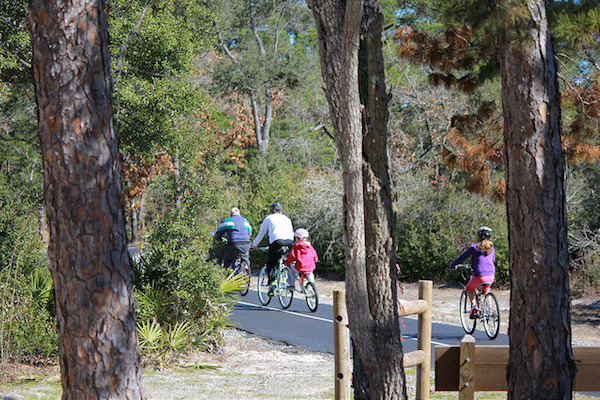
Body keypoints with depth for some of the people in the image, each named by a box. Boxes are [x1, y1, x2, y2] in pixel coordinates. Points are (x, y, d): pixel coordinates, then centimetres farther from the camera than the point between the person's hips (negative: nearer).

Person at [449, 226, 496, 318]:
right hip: (491, 275, 4)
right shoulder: (491, 247, 13)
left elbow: (462, 257, 6)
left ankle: (474, 306, 2)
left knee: (469, 288, 23)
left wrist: (453, 265, 21)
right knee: (486, 291, 33)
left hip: (480, 276, -4)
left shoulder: (474, 247, -1)